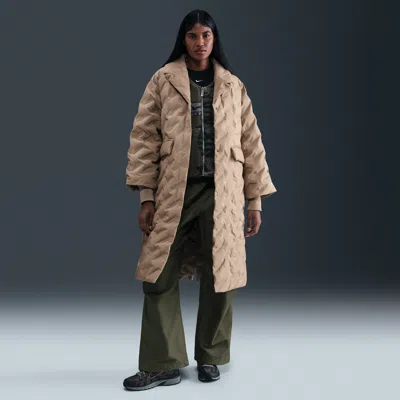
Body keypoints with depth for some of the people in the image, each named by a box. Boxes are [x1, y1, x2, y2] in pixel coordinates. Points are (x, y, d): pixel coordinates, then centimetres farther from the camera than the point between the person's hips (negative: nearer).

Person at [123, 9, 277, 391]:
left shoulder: (233, 86, 10)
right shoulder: (162, 80, 5)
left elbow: (251, 144, 10)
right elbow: (144, 138, 2)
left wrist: (256, 200, 6)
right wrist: (146, 196, -5)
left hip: (221, 193, 1)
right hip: (174, 191, -1)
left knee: (219, 277, 4)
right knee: (159, 277, -2)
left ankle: (210, 358, 23)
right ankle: (162, 365, 11)